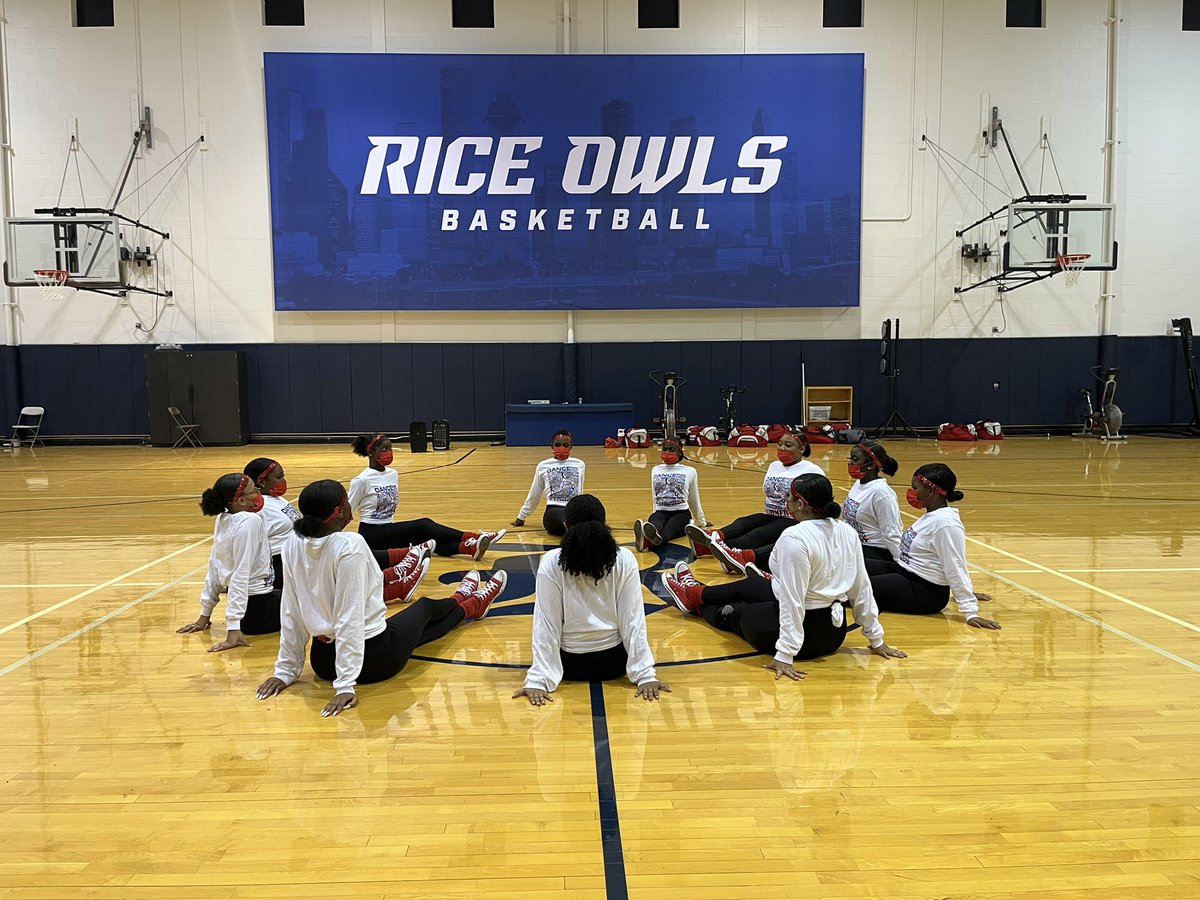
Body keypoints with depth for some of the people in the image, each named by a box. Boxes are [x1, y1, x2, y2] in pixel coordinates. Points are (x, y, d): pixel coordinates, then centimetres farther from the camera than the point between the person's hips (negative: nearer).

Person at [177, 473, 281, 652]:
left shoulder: (223, 519, 4)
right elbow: (241, 575, -25)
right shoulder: (250, 522, -21)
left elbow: (215, 567, 9)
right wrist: (233, 628, -26)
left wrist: (205, 614, 15)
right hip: (259, 607, -8)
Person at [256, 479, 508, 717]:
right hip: (373, 658, -6)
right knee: (426, 606, 25)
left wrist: (286, 670, 7)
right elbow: (350, 617, -28)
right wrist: (346, 685, -24)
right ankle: (473, 604, 58)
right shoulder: (350, 545, -27)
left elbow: (290, 613, 0)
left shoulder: (293, 545, -7)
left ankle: (462, 602, 63)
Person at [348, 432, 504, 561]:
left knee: (425, 537, -22)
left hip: (388, 532, 6)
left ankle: (469, 547, -43)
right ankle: (472, 538, -31)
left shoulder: (393, 474, 9)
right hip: (371, 534, -6)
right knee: (423, 526, -24)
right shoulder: (361, 480, -11)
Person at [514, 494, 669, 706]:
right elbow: (633, 621, -13)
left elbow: (547, 624, -17)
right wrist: (645, 675, -9)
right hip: (613, 663, 1)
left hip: (568, 664, 0)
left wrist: (537, 680, -14)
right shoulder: (625, 560, -14)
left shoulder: (551, 563, -17)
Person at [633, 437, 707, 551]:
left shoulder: (689, 471, 10)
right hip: (661, 512, 3)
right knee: (655, 524, -38)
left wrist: (701, 522, 30)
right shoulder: (655, 470, 19)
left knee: (668, 530, -40)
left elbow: (694, 500, 21)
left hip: (681, 513, -3)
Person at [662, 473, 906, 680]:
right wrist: (876, 639, 10)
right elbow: (862, 590, 1)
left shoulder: (794, 538, -26)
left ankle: (695, 597, 54)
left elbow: (793, 601, -28)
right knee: (751, 585, 28)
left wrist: (785, 656, -25)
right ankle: (698, 593, 54)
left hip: (802, 632, -7)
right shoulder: (848, 532, -4)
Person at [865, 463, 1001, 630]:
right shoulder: (933, 516, 8)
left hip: (925, 592, -10)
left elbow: (956, 569, -23)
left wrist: (971, 612, -23)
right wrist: (968, 592, 23)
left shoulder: (946, 524, -22)